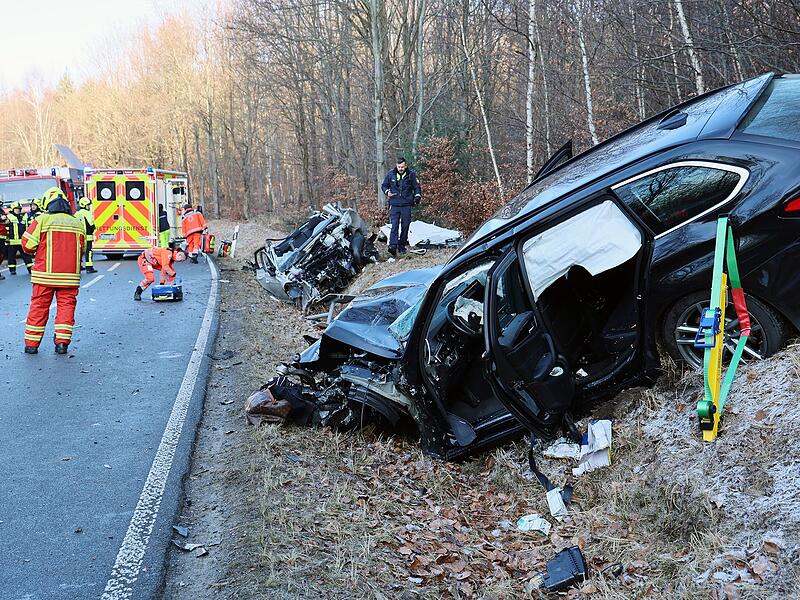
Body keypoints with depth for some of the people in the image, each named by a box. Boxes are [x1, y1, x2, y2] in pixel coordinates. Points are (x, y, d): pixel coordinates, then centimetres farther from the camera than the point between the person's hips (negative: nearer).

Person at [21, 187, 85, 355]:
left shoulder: (42, 220, -4)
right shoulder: (78, 223, 8)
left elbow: (28, 245, -6)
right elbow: (81, 249, 15)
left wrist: (38, 251, 14)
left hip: (45, 274, -2)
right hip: (70, 275, 2)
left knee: (39, 306, 7)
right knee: (66, 305, 8)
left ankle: (31, 343, 12)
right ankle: (62, 342, 3)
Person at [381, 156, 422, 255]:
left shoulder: (411, 174, 1)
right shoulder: (390, 174, 3)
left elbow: (417, 187, 10)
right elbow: (384, 186, 16)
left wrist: (417, 197, -6)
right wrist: (387, 192, -4)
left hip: (406, 205, 1)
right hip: (394, 205, -1)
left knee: (405, 226, 4)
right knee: (394, 225, -12)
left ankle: (402, 246, 15)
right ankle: (393, 246, -20)